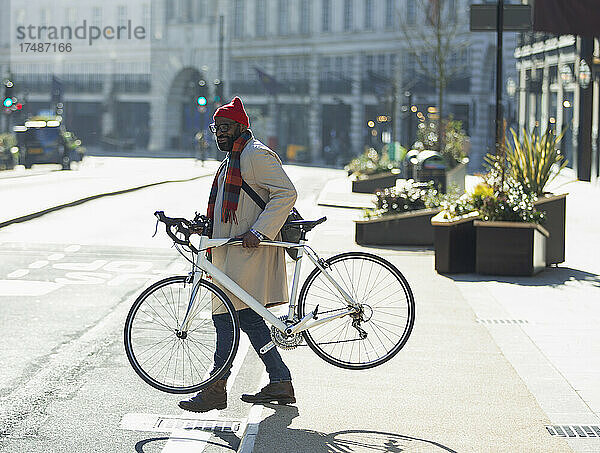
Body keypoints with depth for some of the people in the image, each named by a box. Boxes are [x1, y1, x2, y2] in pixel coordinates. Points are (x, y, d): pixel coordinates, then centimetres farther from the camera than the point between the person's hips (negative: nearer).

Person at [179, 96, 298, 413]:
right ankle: (280, 383, 15)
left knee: (227, 313, -10)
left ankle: (216, 389, -6)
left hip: (247, 250, -11)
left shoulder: (256, 155, -10)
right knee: (247, 317, 10)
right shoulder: (232, 160, 23)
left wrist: (258, 232, -23)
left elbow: (286, 193, -18)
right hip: (232, 251, 11)